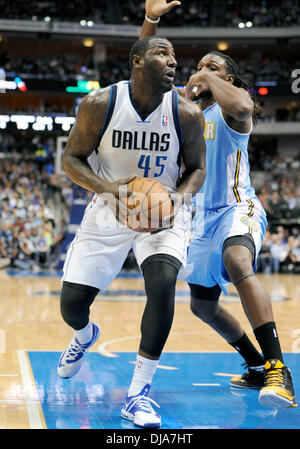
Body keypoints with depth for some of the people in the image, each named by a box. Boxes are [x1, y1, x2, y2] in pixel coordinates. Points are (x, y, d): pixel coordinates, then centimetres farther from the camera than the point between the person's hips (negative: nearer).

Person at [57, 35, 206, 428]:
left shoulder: (187, 114, -14)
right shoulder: (99, 105, -16)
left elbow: (197, 168, -1)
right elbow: (72, 158, -7)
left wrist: (180, 196, -22)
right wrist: (106, 187, -25)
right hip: (109, 210, 1)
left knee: (162, 283, -28)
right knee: (71, 303, 1)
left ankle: (138, 395, -14)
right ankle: (85, 336, 43)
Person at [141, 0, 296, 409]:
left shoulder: (231, 106, -8)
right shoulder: (184, 103, 10)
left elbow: (242, 107, -35)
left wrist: (210, 76, -19)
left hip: (239, 209, -8)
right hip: (205, 215, 8)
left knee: (237, 264, -40)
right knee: (202, 305, 15)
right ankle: (258, 367, 35)